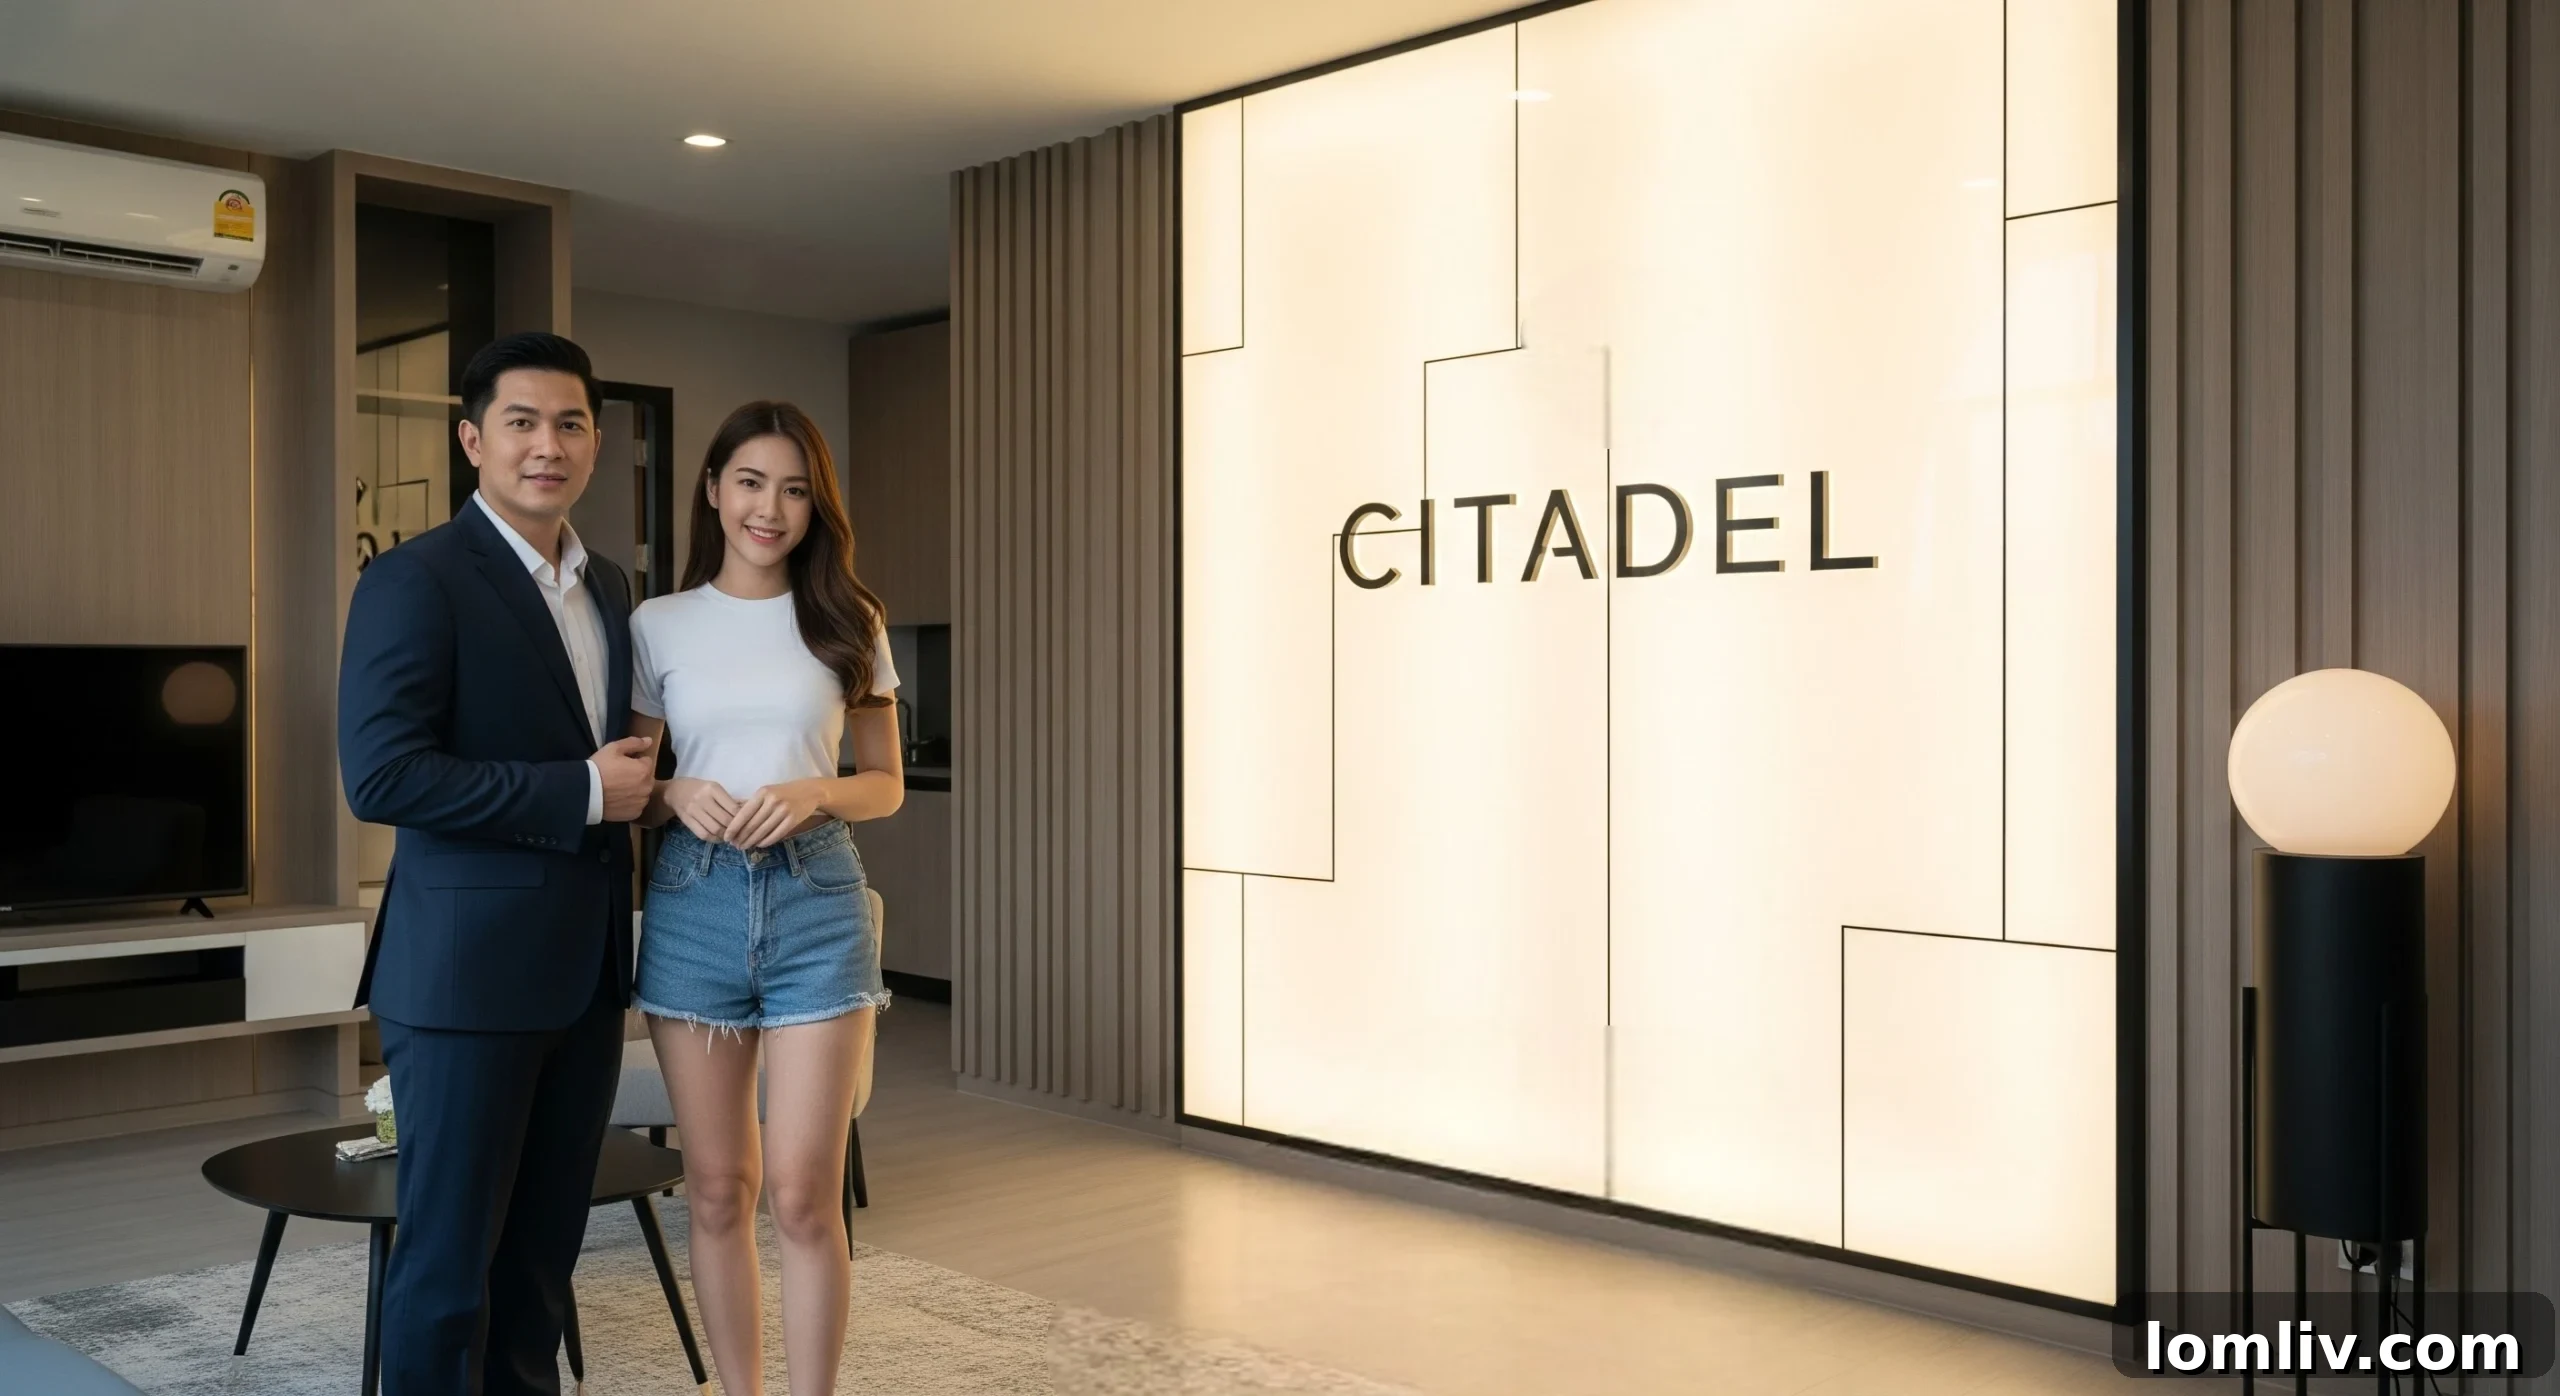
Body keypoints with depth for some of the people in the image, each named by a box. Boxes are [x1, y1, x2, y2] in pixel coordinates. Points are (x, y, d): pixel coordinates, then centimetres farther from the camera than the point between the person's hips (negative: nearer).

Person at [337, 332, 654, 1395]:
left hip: (587, 970, 7)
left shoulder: (610, 588, 13)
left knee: (544, 1246, 15)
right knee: (449, 1251, 3)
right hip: (469, 972, -7)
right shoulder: (414, 581, -10)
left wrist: (636, 779, 4)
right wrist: (582, 793, -17)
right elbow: (379, 774, -19)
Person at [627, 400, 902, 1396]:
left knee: (803, 1191, -5)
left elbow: (886, 783, 8)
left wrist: (811, 794, -11)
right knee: (717, 1188, 8)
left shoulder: (848, 623, 6)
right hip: (694, 902, 1)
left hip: (815, 899, -1)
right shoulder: (658, 625, 6)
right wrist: (678, 797, -11)